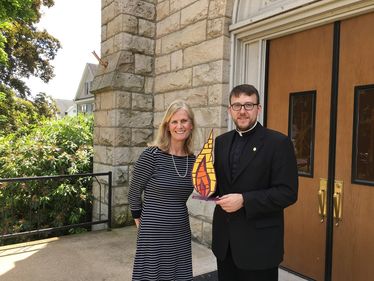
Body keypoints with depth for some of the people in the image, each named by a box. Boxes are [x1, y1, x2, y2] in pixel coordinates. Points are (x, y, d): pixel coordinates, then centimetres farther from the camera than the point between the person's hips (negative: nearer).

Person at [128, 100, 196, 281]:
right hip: (154, 233, -5)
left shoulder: (192, 160, 0)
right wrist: (139, 218, 7)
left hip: (181, 233, 5)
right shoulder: (152, 155, -16)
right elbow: (134, 192, -3)